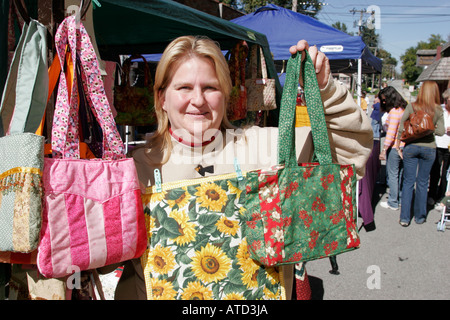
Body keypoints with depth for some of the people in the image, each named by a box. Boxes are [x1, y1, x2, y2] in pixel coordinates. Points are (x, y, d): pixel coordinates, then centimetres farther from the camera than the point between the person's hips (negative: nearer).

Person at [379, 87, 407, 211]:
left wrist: (384, 150, -20)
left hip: (395, 147, -8)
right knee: (400, 174, 17)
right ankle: (400, 198, 27)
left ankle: (393, 203, 7)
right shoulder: (404, 108, 9)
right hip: (404, 146, 8)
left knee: (392, 175, 0)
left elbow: (391, 133, -21)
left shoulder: (394, 111, -17)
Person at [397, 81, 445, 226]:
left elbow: (401, 128, -6)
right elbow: (441, 131, -7)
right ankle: (420, 216, 22)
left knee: (408, 182, 7)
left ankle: (405, 218, 7)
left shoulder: (411, 107, -5)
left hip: (411, 146, 0)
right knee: (422, 183, 12)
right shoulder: (438, 110, -3)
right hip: (429, 148, 0)